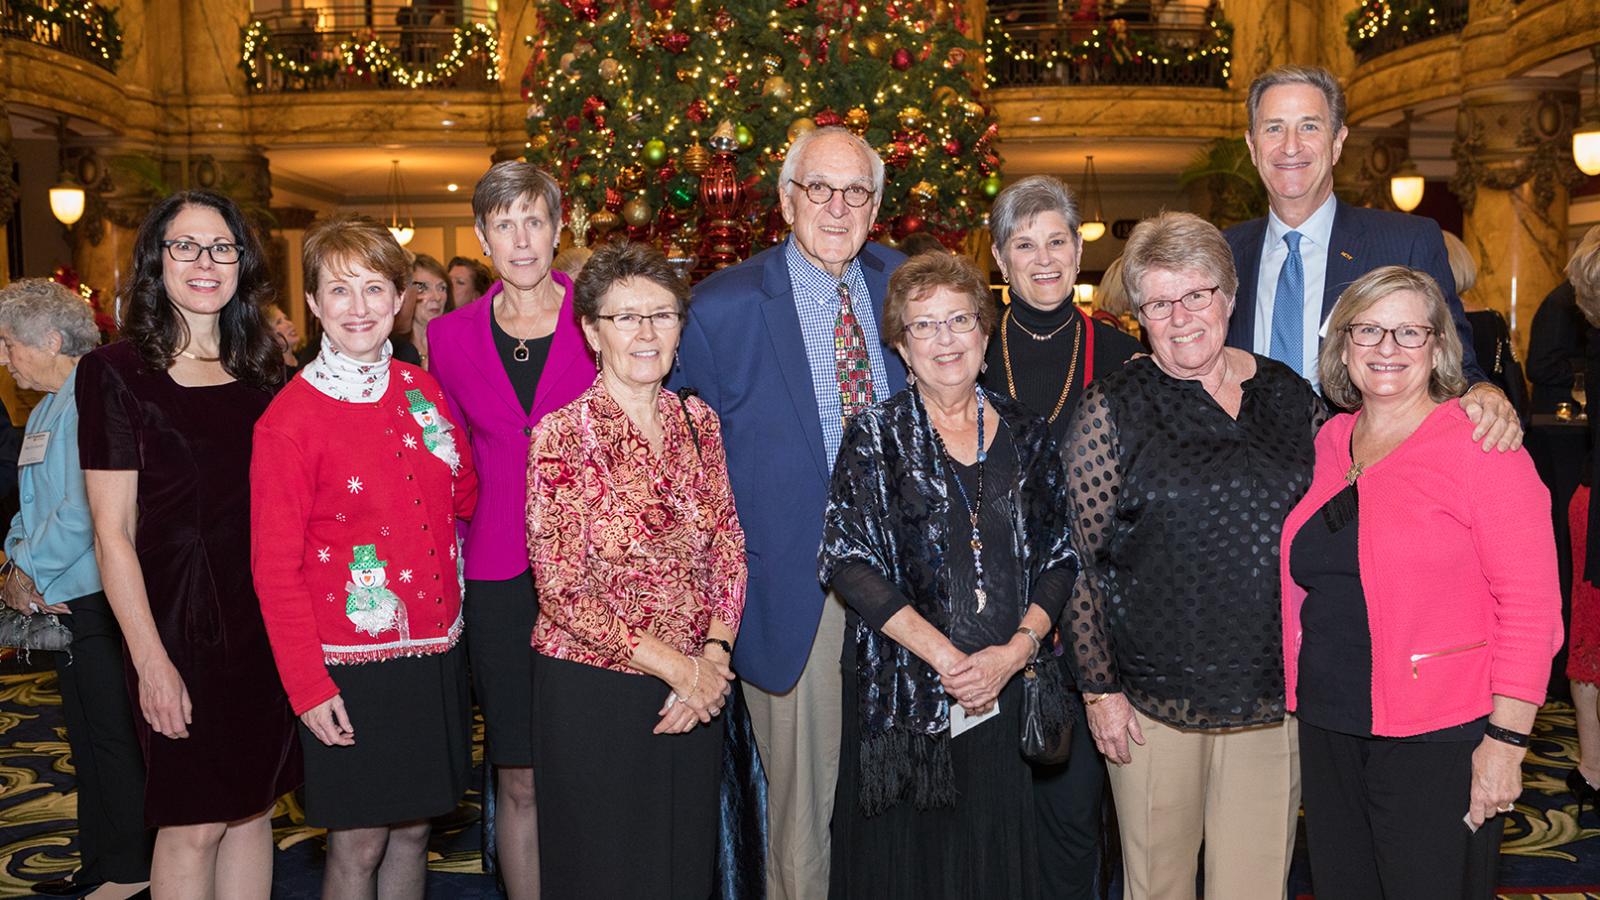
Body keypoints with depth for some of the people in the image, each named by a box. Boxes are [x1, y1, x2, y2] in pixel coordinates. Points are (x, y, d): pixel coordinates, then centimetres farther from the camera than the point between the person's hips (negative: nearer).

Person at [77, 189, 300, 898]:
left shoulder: (261, 372, 10)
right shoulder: (117, 372, -6)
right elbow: (113, 532, -8)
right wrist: (150, 658, -13)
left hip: (265, 617, 5)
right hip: (182, 620, -5)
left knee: (252, 807, 12)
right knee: (193, 824, 2)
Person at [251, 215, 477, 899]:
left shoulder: (422, 390, 4)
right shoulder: (290, 418, -11)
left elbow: (465, 497, 15)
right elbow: (273, 567, -10)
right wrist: (308, 685, -13)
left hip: (436, 651, 5)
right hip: (350, 662, -5)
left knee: (412, 827, 16)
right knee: (358, 842, 6)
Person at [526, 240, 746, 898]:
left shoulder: (698, 422, 3)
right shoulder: (564, 436, -12)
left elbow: (728, 552, 6)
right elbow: (561, 589, -15)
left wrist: (714, 658, -8)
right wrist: (674, 666, -14)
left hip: (695, 692, 5)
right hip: (592, 691, -4)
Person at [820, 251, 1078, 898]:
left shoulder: (1025, 434, 7)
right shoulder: (876, 434, -2)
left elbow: (1060, 556, 6)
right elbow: (848, 560, -10)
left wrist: (1016, 650, -9)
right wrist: (944, 656, -15)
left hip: (1007, 692, 3)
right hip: (903, 692, -2)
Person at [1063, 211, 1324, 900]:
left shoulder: (1292, 396, 6)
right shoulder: (1112, 409, -5)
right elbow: (1079, 560, -5)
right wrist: (1099, 688, -7)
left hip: (1274, 698, 3)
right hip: (1152, 700, -3)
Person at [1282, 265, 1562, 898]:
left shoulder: (1478, 443, -10)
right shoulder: (1330, 442, 9)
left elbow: (1531, 604, -13)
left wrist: (1506, 740, -17)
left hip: (1437, 740, -6)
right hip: (1328, 730, 6)